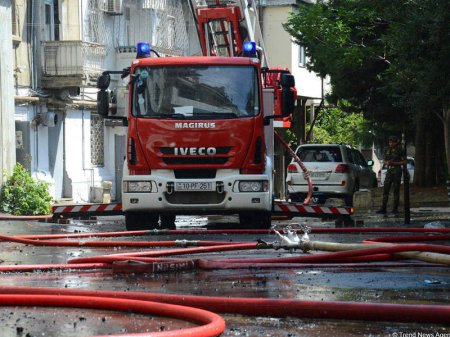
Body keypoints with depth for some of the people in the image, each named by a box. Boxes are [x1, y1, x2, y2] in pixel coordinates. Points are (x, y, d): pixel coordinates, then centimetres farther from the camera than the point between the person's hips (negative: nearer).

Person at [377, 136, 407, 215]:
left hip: (397, 170, -4)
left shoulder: (400, 150, -4)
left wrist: (394, 163, -15)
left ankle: (395, 209, 4)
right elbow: (384, 160, 18)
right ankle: (383, 209, -2)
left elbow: (404, 162, -5)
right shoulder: (387, 150, 10)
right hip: (389, 170, 4)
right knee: (385, 190, -2)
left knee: (396, 190, -1)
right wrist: (386, 163, -6)